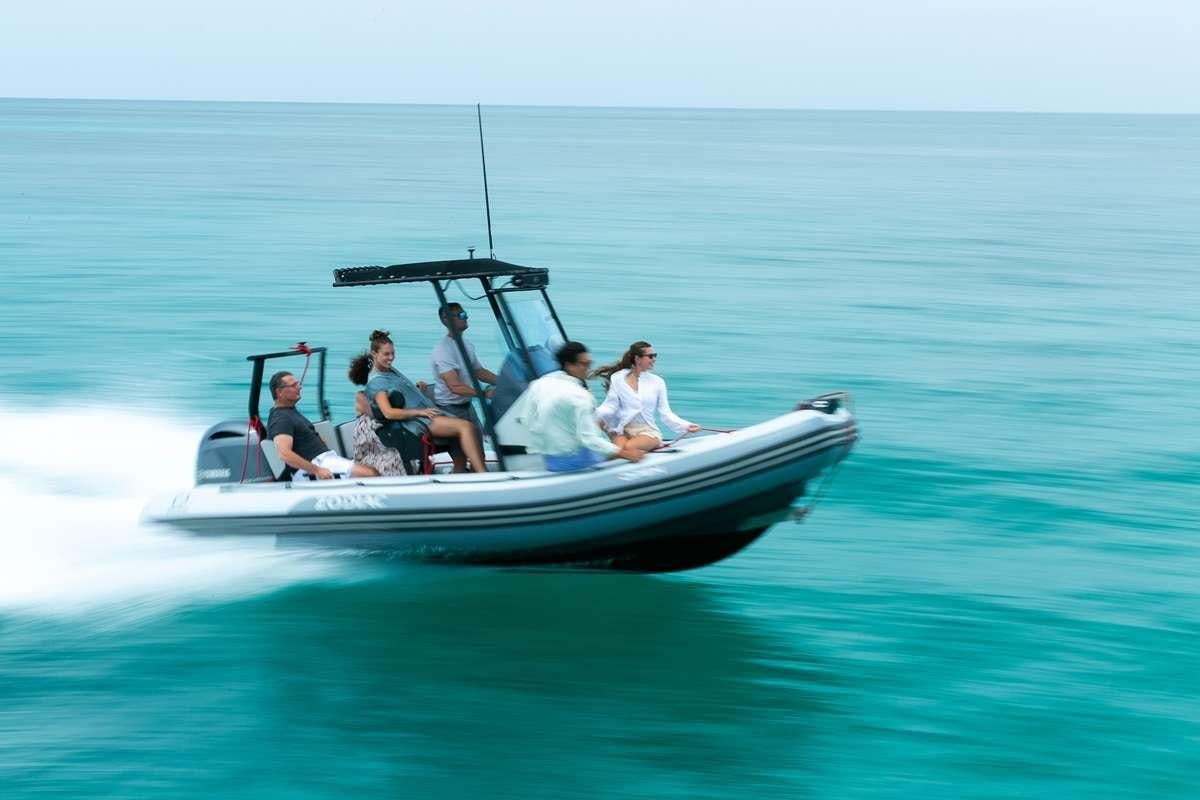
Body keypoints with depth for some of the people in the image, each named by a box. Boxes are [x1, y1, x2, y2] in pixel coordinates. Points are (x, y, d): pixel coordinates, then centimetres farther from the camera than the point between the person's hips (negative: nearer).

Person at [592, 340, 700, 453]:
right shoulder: (617, 379, 3)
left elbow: (666, 413, 3)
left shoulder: (657, 382, 5)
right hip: (623, 430, 1)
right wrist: (593, 413, -22)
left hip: (648, 431, -1)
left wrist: (685, 426, -11)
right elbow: (609, 406, -1)